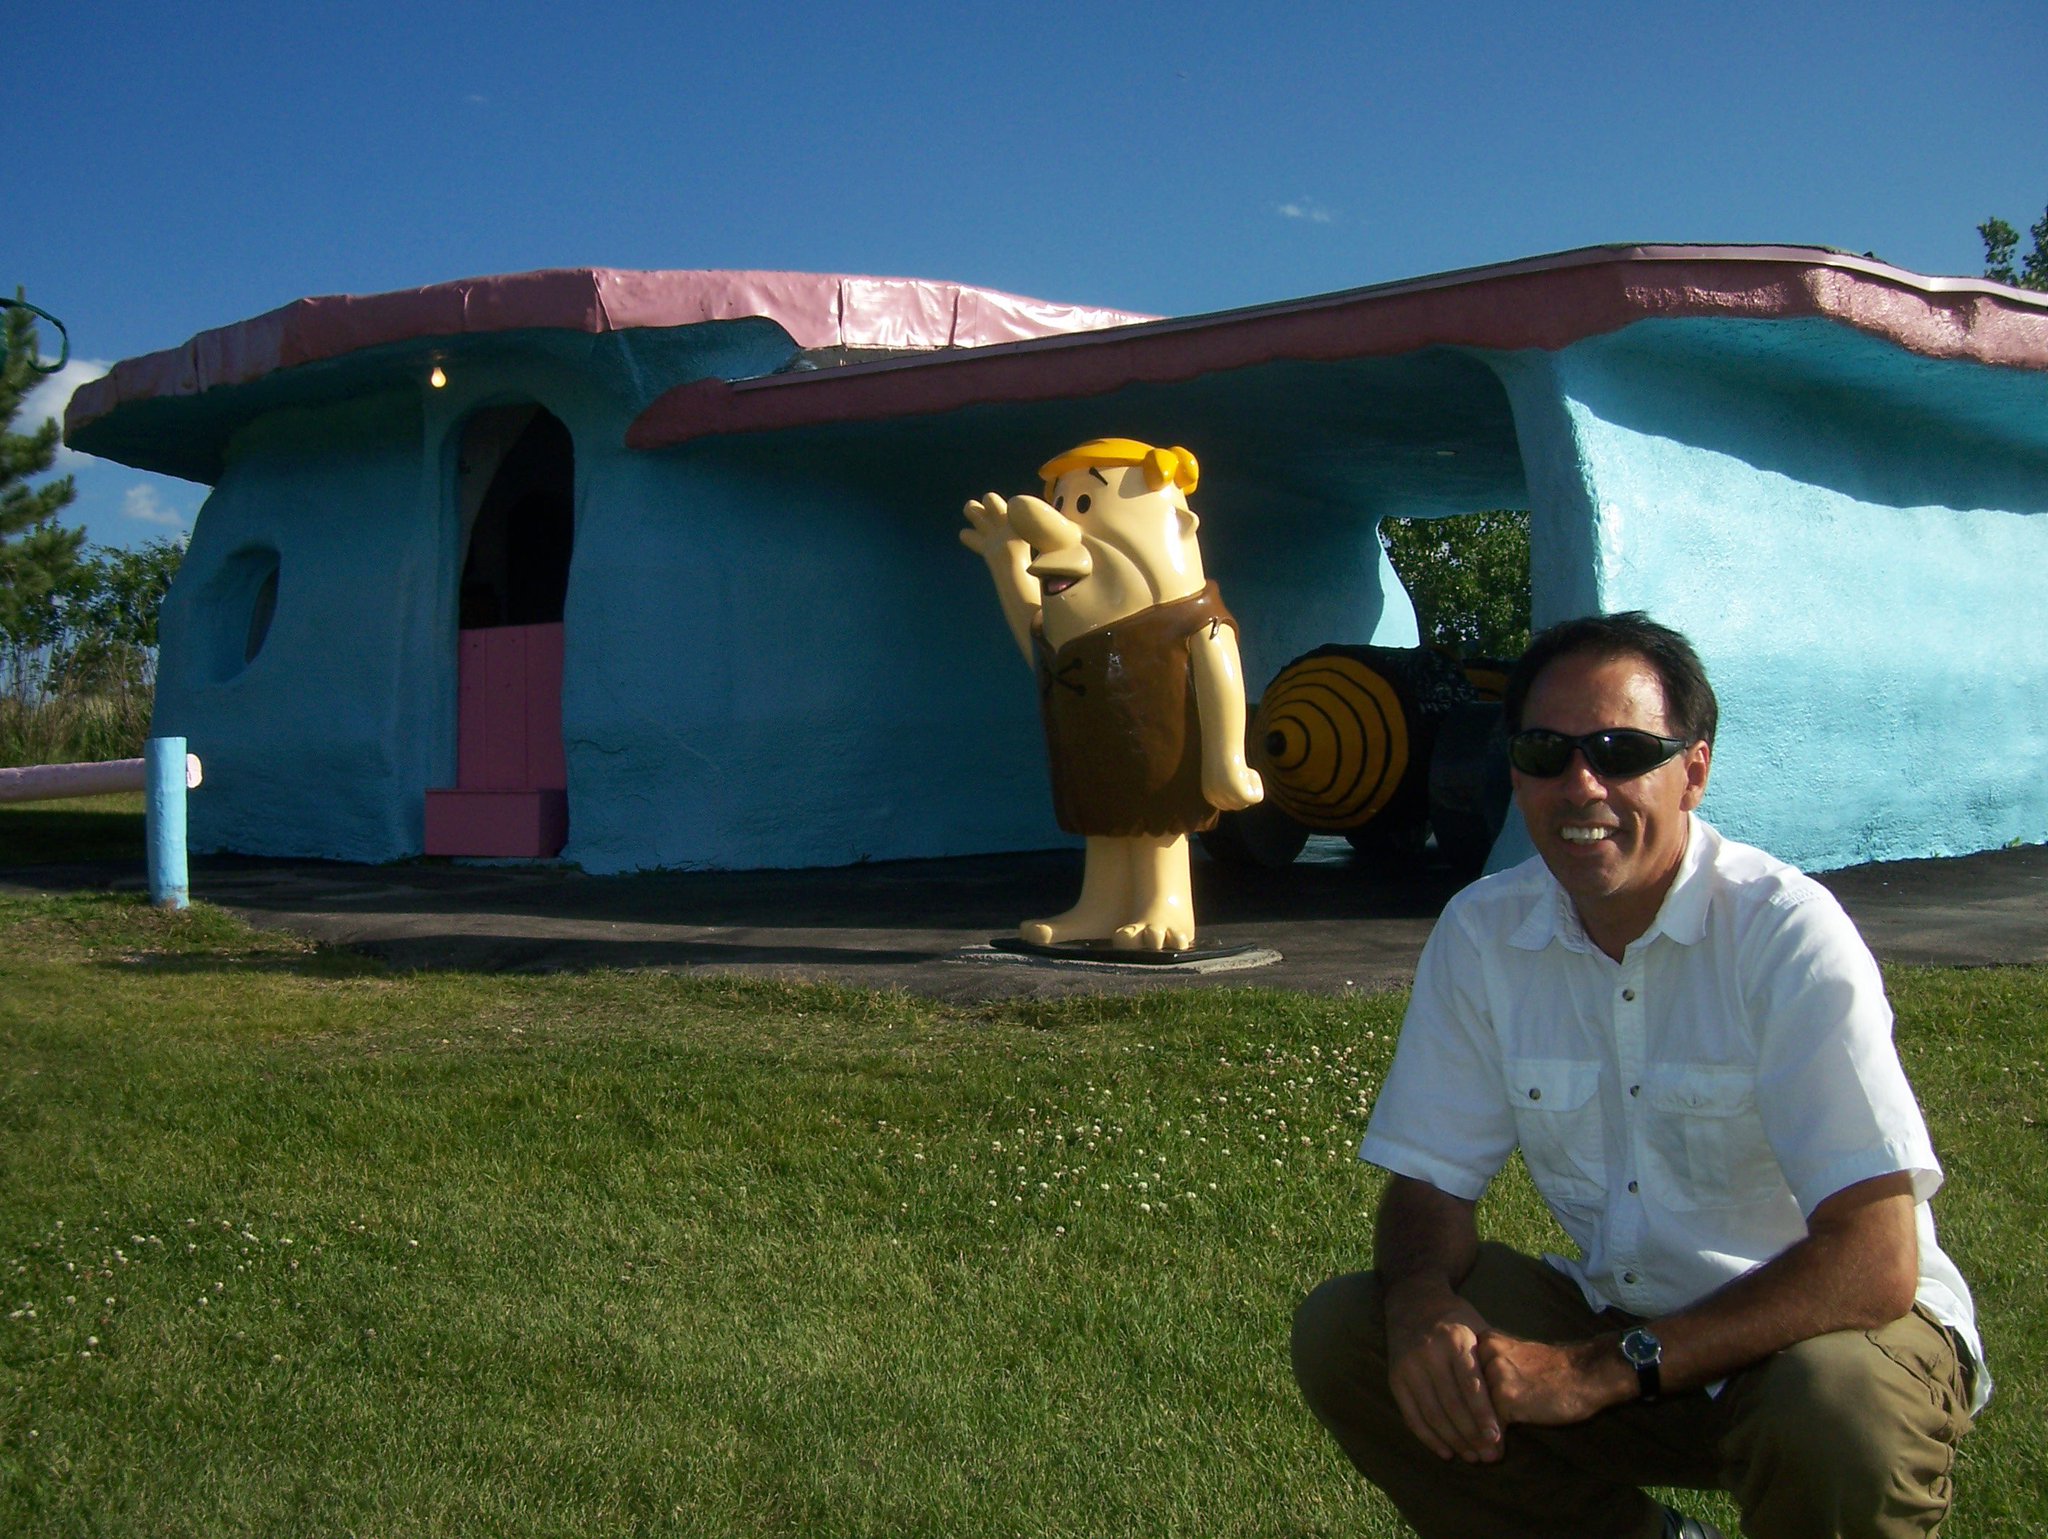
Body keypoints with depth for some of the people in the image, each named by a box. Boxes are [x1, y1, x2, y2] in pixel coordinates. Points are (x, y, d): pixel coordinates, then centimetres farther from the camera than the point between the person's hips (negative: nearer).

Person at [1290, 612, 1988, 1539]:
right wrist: (1422, 1300, -23)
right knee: (1339, 1334, -11)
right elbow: (1433, 1178, 1)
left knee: (1835, 1408, -37)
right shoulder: (1480, 934, -6)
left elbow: (1873, 1264, -26)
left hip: (1812, 1325, -4)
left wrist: (1603, 1371, -31)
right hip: (1617, 1314, 5)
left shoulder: (1784, 932, -21)